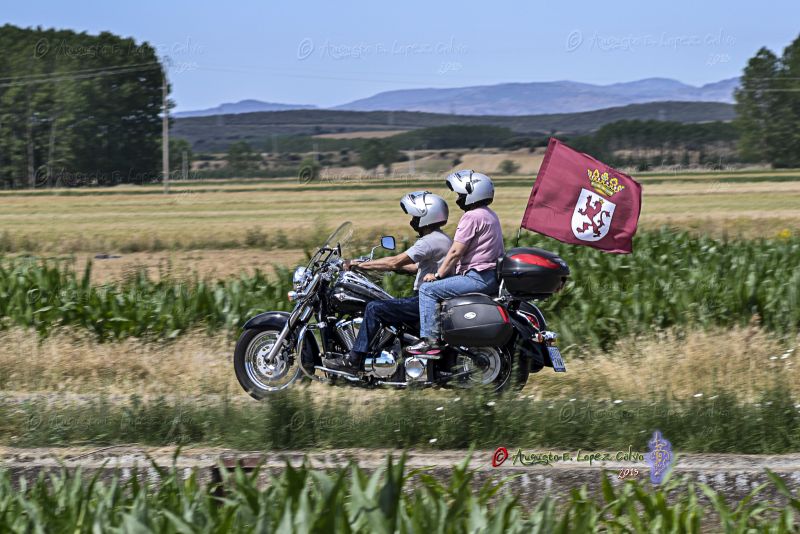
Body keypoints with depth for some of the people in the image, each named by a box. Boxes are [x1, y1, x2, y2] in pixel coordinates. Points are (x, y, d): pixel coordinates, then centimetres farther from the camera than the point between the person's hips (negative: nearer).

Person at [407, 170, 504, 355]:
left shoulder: (472, 217, -13)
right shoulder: (490, 215, 19)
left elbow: (456, 252, -15)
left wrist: (437, 275, -6)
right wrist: (443, 272, 21)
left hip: (478, 277, -11)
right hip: (493, 276, 11)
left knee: (428, 289, -9)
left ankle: (430, 339, -16)